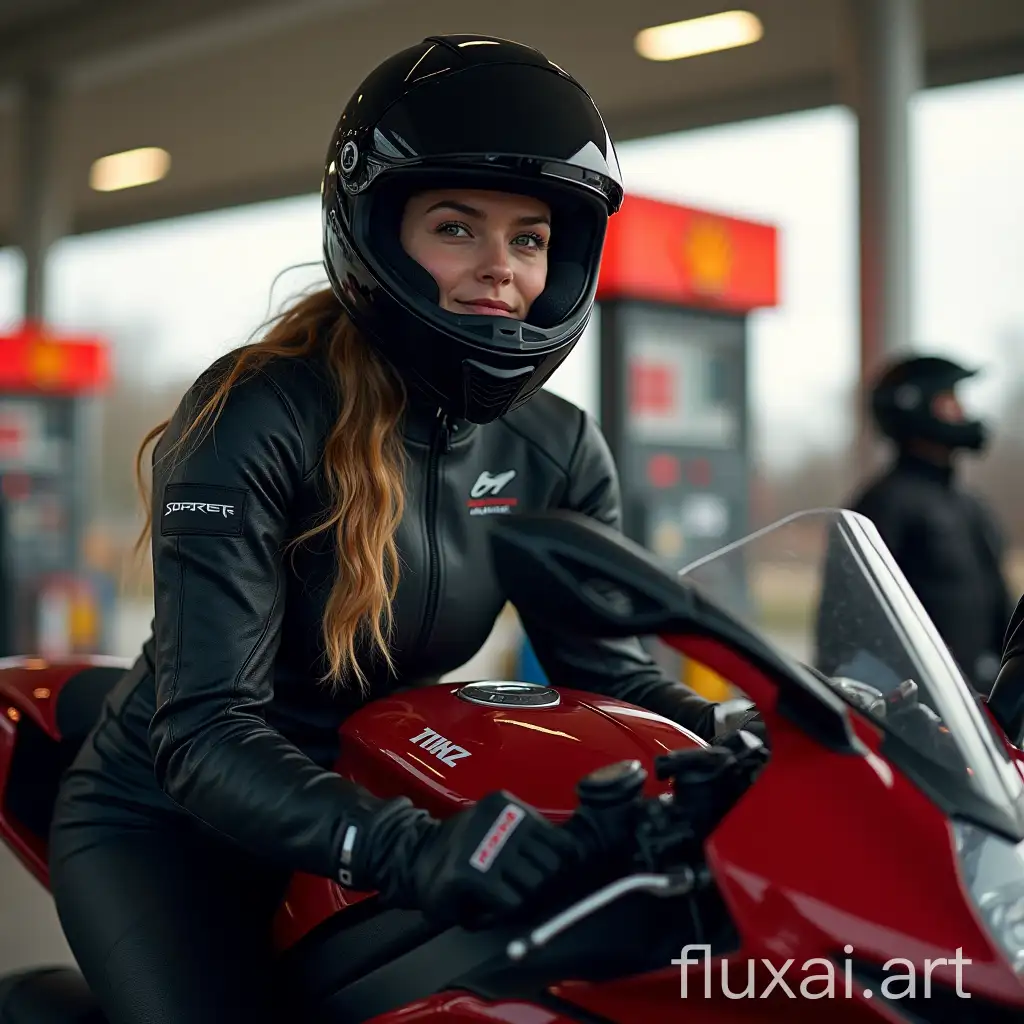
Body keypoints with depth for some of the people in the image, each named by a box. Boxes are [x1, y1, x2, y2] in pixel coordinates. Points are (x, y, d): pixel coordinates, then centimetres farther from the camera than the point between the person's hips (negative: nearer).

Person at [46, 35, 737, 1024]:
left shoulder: (559, 450, -4)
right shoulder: (257, 418, -23)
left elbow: (608, 665, -6)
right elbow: (203, 730, -29)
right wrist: (407, 848, -45)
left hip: (378, 795, 5)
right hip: (164, 822, -5)